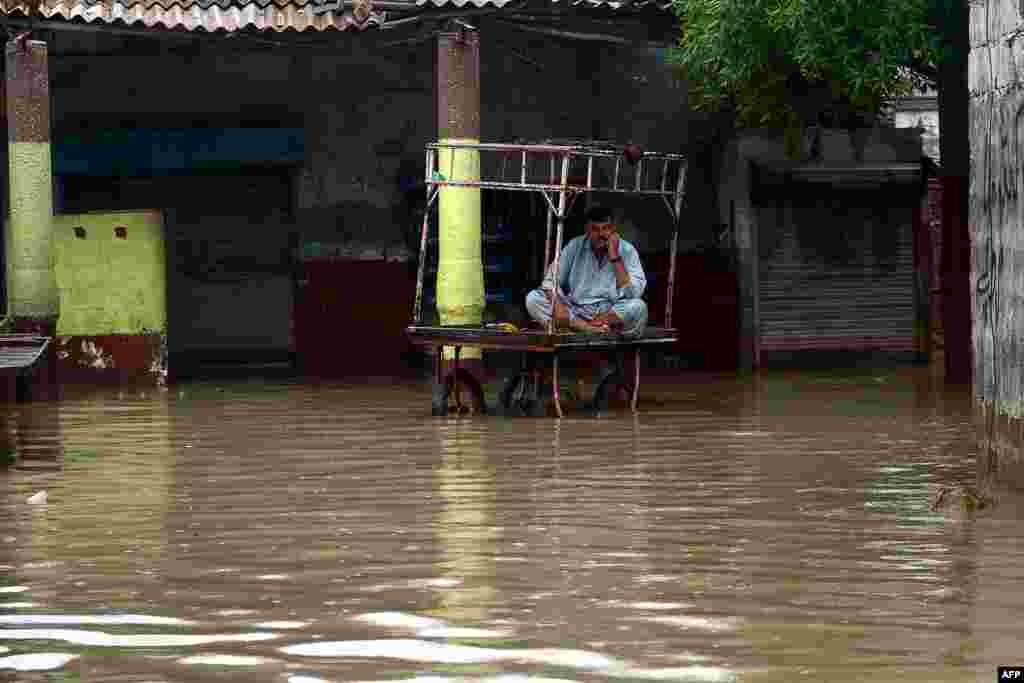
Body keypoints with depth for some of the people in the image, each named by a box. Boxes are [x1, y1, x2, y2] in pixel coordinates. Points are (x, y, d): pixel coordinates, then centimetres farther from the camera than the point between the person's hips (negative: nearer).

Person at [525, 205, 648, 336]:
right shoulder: (575, 246, 3)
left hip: (613, 315, -3)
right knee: (533, 298, -18)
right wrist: (557, 304, -18)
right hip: (575, 312, 3)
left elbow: (633, 294, -17)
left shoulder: (627, 251, -5)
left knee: (638, 307, -34)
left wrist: (615, 257, -19)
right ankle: (590, 329, -28)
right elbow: (550, 280, 1)